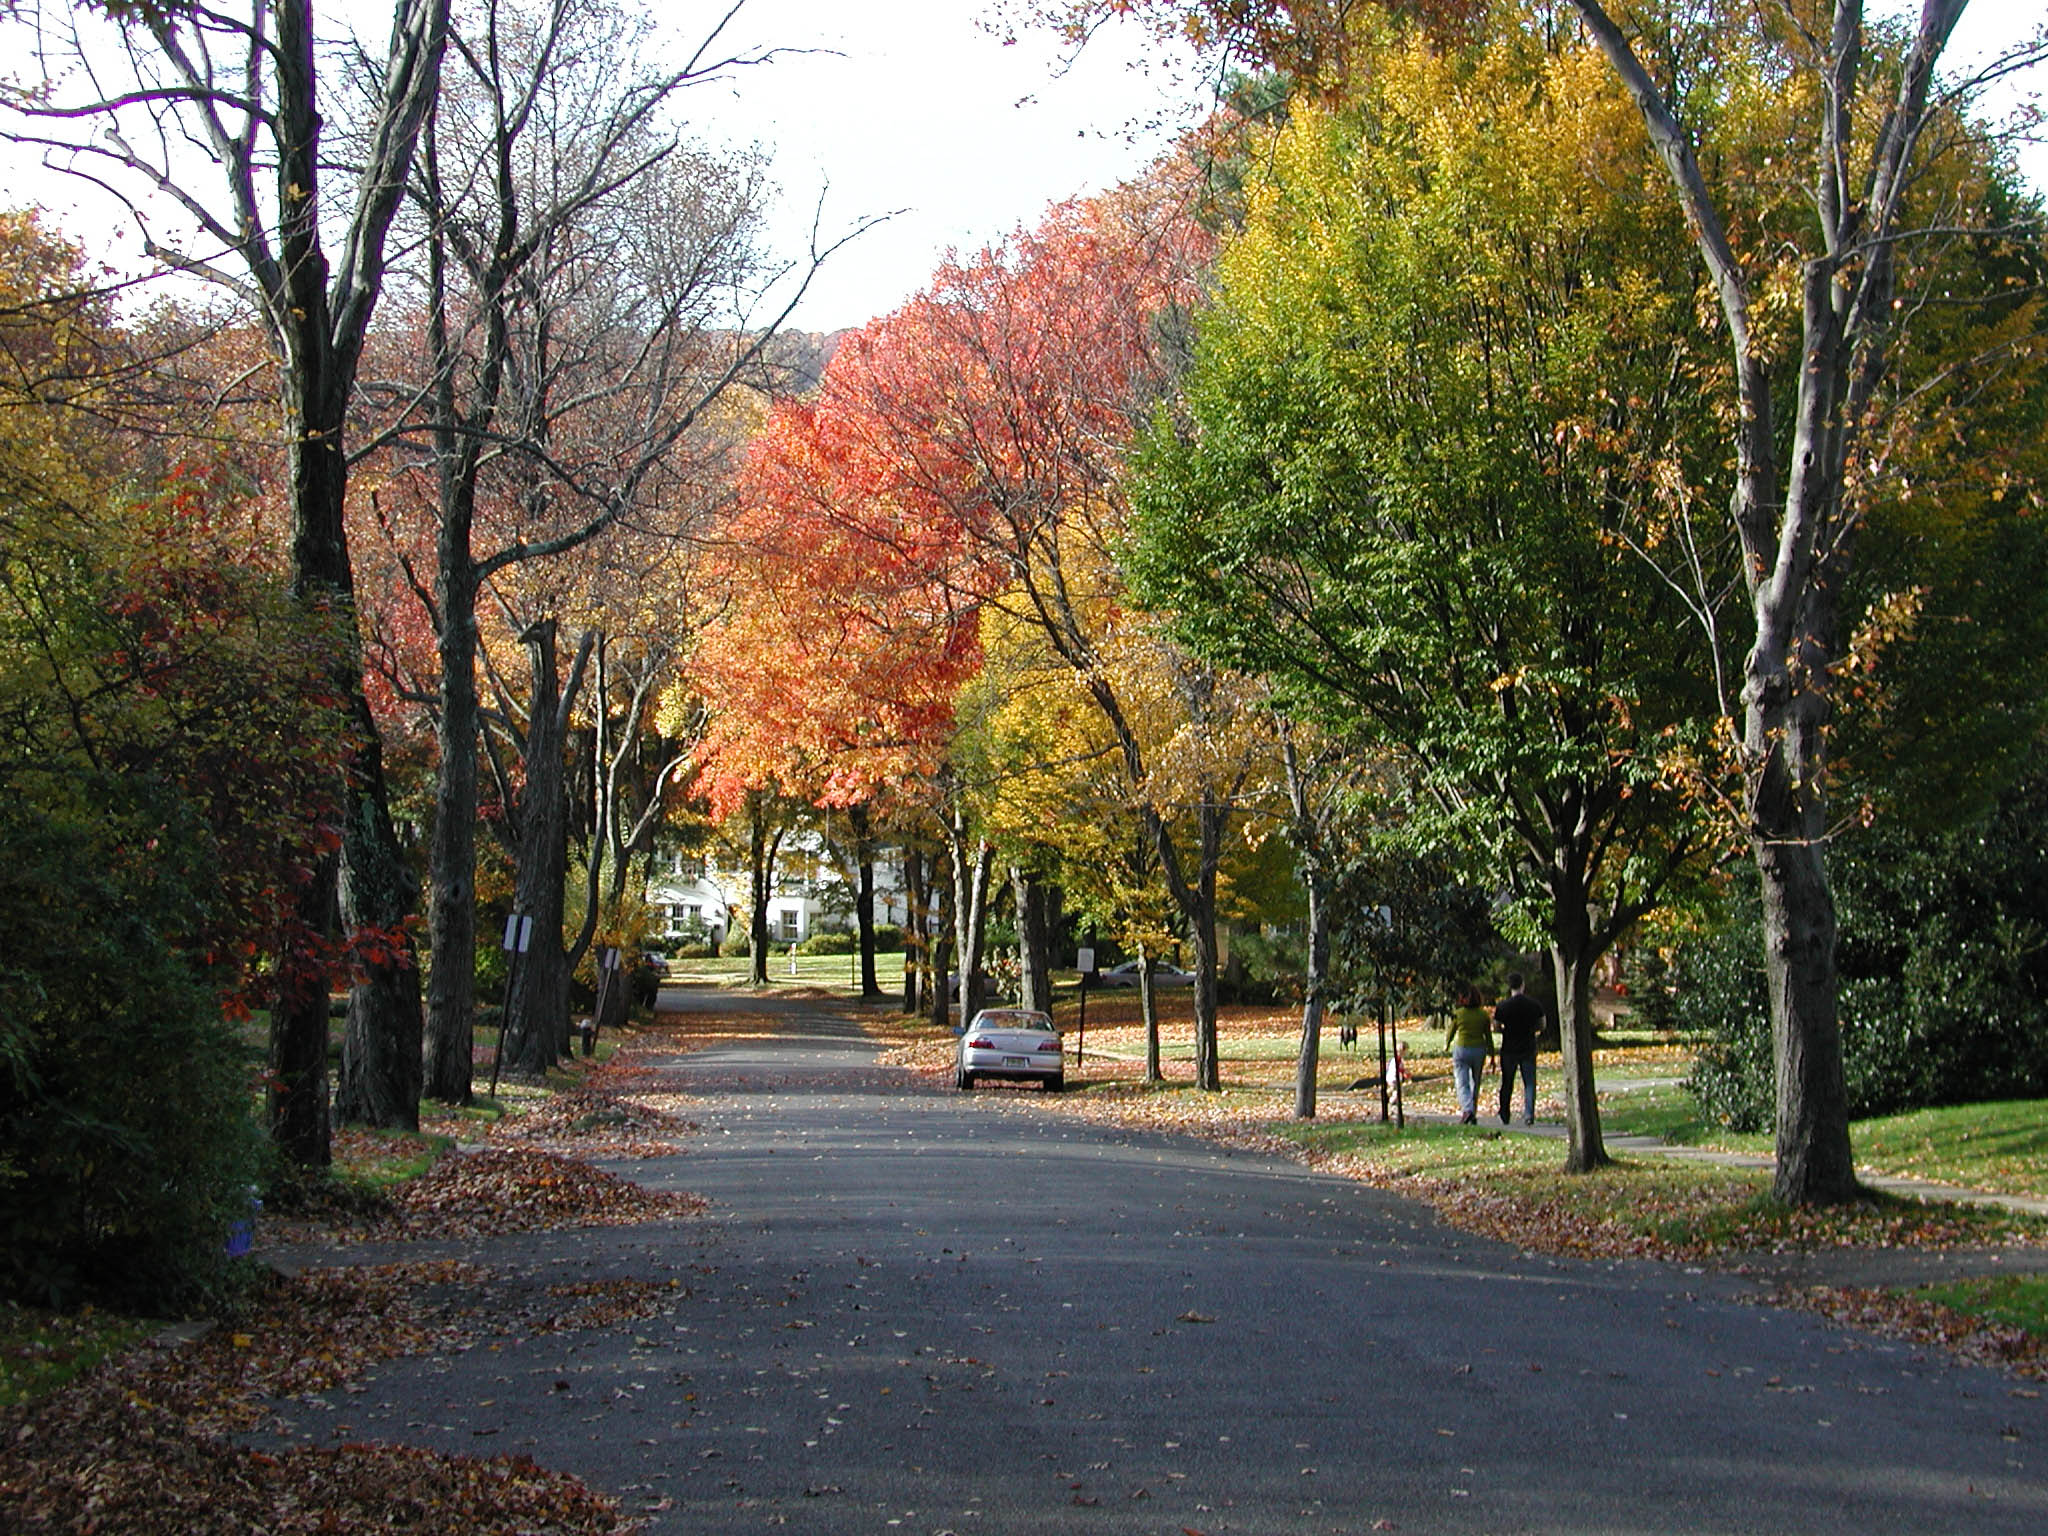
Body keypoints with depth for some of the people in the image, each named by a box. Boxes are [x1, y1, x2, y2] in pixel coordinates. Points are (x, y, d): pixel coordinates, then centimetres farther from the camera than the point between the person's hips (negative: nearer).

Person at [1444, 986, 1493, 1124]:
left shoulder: (1458, 1013, -7)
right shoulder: (1483, 1015, -2)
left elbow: (1450, 1032, 5)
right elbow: (1488, 1037, 2)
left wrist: (1446, 1045, 25)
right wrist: (1492, 1055, 10)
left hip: (1461, 1049, -2)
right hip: (1479, 1050, 2)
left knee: (1462, 1084, -3)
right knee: (1475, 1083, 17)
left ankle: (1467, 1109, -26)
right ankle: (1473, 1114, 21)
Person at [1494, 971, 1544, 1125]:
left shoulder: (1503, 1006, -9)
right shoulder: (1535, 1004, -3)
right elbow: (1541, 1026, 7)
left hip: (1509, 1049, -1)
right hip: (1529, 1049, 1)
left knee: (1507, 1084, 10)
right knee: (1529, 1083, 5)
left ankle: (1504, 1116, 16)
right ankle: (1529, 1114, -9)